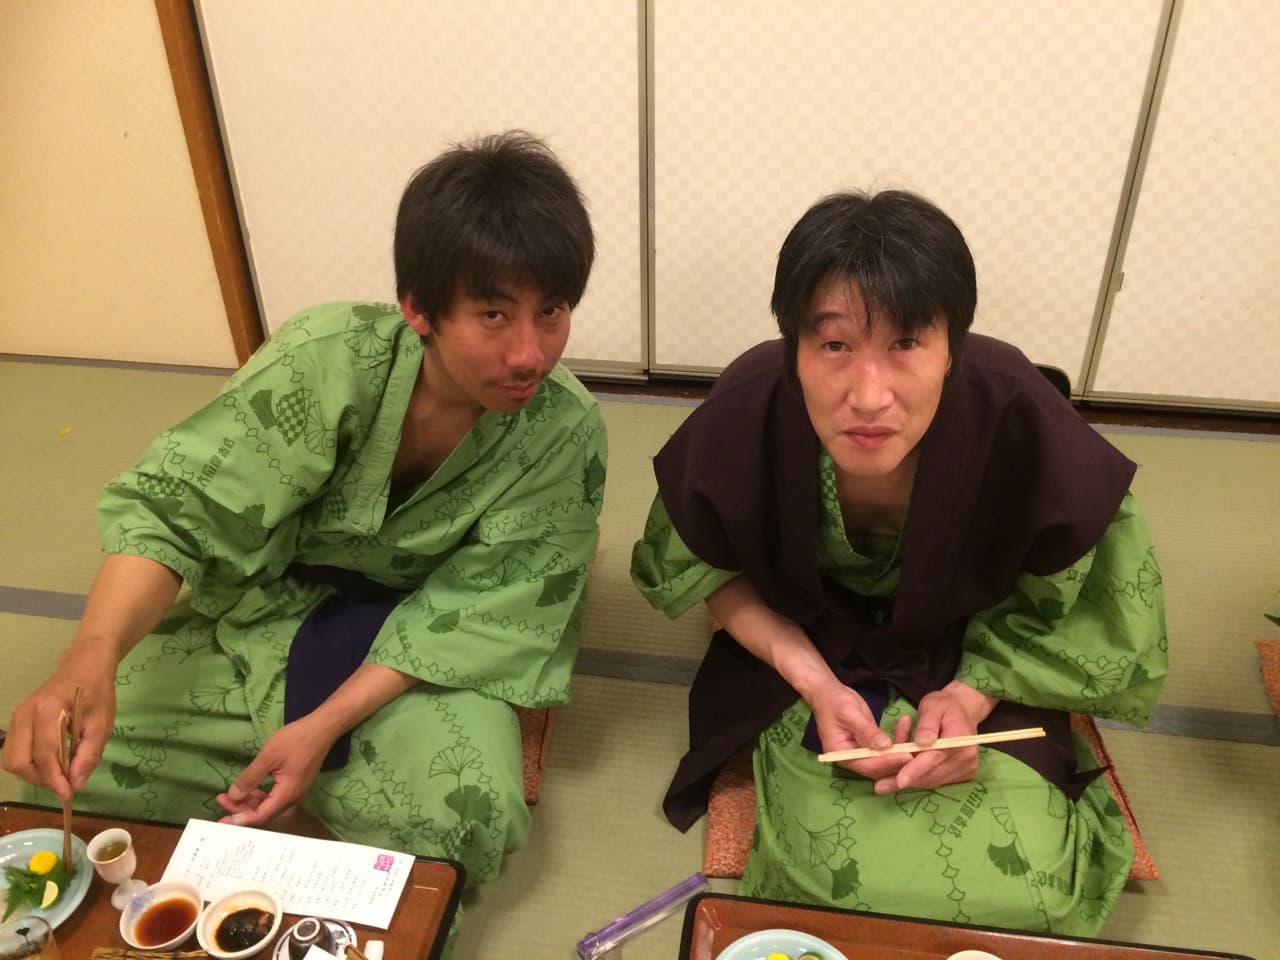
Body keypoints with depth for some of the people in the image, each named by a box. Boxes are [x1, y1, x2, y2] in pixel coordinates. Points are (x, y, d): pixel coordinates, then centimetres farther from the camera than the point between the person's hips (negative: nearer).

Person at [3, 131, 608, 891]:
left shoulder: (566, 431, -21)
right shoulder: (329, 361, -25)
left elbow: (477, 609, -17)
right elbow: (175, 507, -22)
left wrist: (327, 724, -26)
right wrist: (93, 653, -41)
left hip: (421, 648, -1)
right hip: (260, 614, 1)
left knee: (468, 813, -26)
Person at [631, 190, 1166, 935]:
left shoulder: (1023, 428, -29)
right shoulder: (745, 420, -29)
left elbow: (1065, 604, -7)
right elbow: (706, 571, -8)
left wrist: (971, 694, -22)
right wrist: (814, 683, -20)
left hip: (980, 665, 1)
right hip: (812, 660, 0)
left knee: (1021, 891, -13)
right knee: (854, 882, -20)